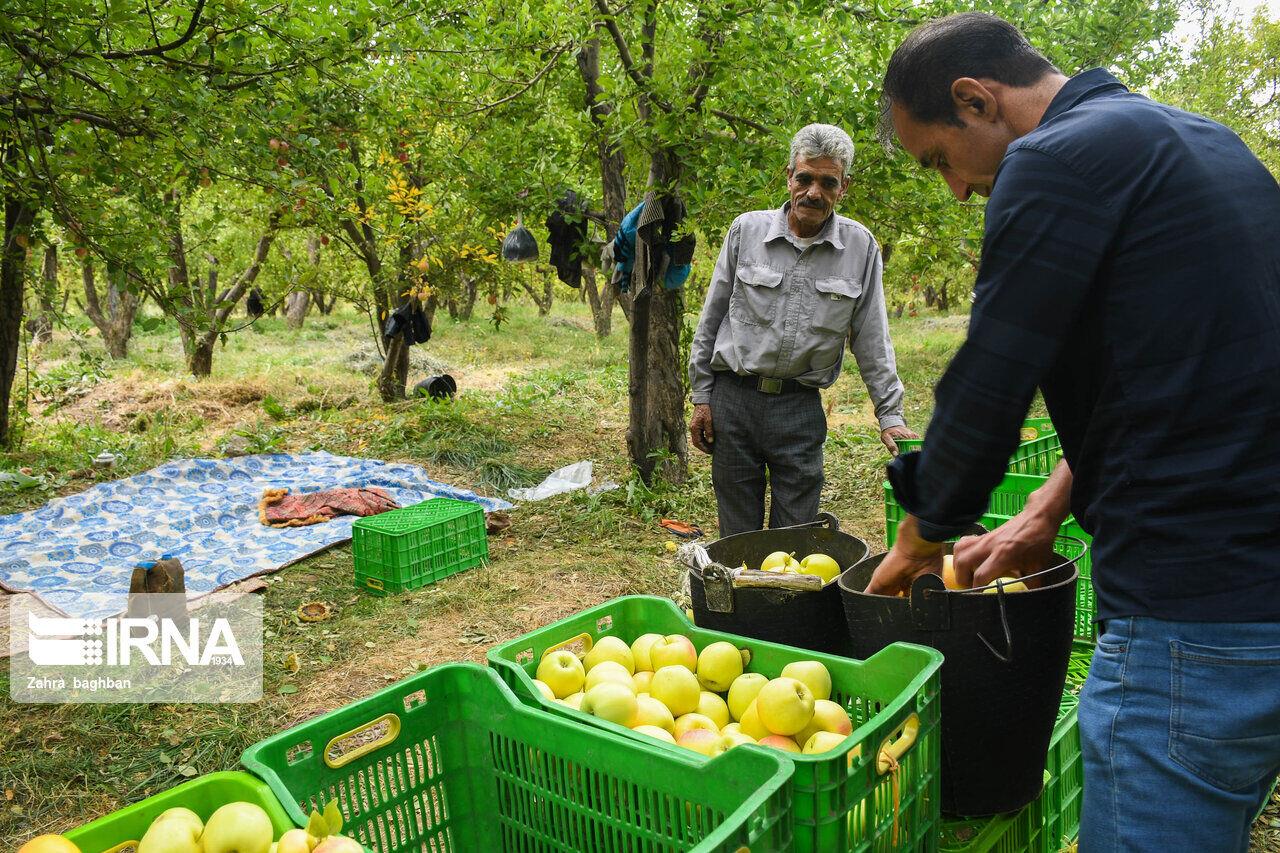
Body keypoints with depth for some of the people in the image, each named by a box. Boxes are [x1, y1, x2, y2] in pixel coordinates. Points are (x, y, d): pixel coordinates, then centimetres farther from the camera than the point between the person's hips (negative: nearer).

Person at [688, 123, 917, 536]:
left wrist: (890, 414, 0)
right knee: (738, 536, 8)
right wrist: (701, 397, 4)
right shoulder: (746, 230, 0)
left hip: (800, 408, 0)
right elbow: (710, 320, 6)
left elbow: (872, 339, 5)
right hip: (733, 398, 0)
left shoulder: (860, 247, 1)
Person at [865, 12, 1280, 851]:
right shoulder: (1198, 140, 17)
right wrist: (1049, 511, 20)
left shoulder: (1057, 161, -13)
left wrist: (920, 540, 5)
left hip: (1194, 616, -10)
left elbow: (987, 388, -12)